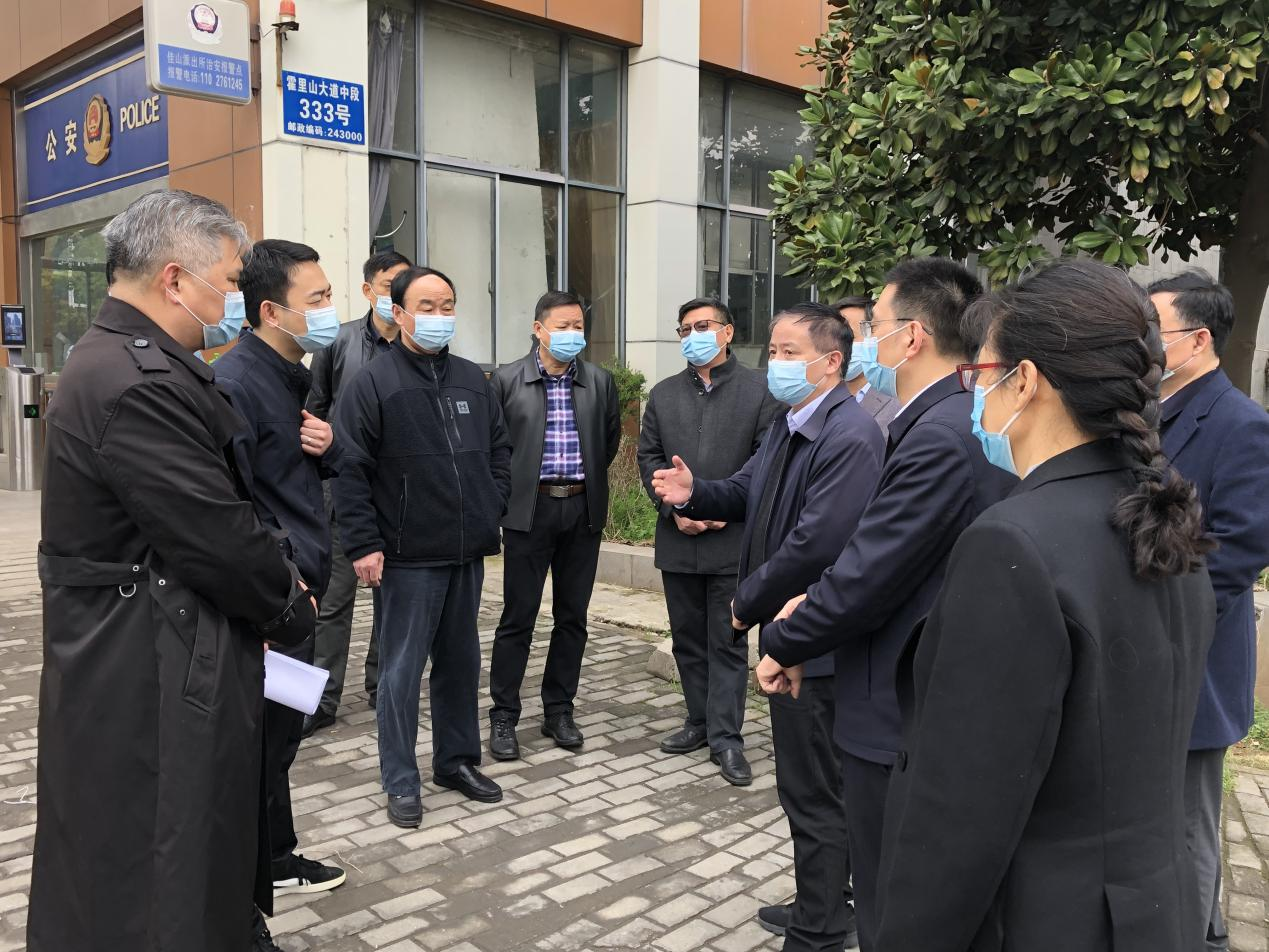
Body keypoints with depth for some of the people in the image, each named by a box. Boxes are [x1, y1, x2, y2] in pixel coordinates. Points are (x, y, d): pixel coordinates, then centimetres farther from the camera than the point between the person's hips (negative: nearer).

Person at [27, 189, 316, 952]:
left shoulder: (127, 360, 11)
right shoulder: (140, 385, -24)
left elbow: (207, 506, 12)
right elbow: (219, 538, -23)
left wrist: (276, 585, 2)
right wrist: (294, 610, -6)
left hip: (148, 660, 10)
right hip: (150, 685, -10)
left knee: (199, 847, 23)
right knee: (159, 886, 6)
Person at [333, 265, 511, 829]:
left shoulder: (472, 380, 10)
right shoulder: (373, 384, -8)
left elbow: (500, 449, 19)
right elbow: (350, 470, -11)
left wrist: (492, 508, 8)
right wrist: (363, 544, -14)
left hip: (468, 551, 6)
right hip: (408, 556, -5)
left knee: (461, 662, 15)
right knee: (401, 669, 3)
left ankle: (458, 761, 30)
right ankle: (400, 782, 16)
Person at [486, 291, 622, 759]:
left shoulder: (599, 381, 6)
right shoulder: (507, 380, -3)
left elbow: (611, 436, 18)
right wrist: (510, 489, 5)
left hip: (583, 511, 3)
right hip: (529, 510, -3)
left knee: (572, 617, 9)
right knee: (517, 617, 2)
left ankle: (559, 711, 22)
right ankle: (503, 717, 13)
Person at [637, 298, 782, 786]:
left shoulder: (759, 391, -2)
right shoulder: (664, 394, 11)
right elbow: (648, 457, 8)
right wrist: (675, 509, -6)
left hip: (733, 539, -4)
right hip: (678, 539, 4)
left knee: (727, 641, 1)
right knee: (688, 637, 14)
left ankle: (725, 736, 9)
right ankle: (701, 719, 28)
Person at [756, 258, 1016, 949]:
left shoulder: (937, 438, -24)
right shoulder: (971, 426, 6)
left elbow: (865, 583, -23)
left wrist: (781, 643, -6)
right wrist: (821, 603, 4)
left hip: (901, 721, -10)